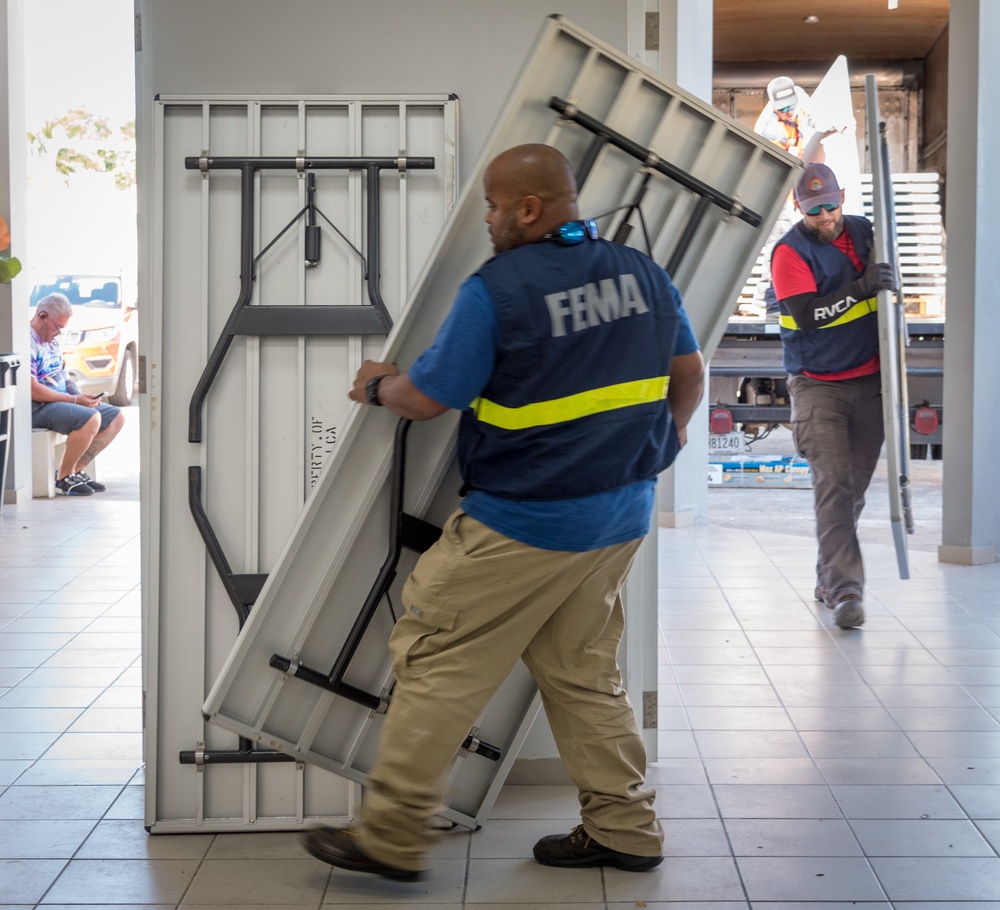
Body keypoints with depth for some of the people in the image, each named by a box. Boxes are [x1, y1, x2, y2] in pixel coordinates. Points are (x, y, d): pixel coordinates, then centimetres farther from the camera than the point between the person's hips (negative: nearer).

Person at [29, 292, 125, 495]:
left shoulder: (52, 342, 17)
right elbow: (32, 390, -23)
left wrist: (83, 397, 0)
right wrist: (74, 400, -20)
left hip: (61, 401, 10)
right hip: (38, 408, -10)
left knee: (116, 417, 3)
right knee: (91, 419, -32)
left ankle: (77, 470, 2)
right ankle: (64, 477, -15)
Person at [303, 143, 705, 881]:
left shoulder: (496, 289, -16)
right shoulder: (643, 273, 4)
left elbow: (428, 398, -11)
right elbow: (689, 370, 15)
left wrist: (380, 385, 10)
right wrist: (664, 439, 31)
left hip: (522, 526, -7)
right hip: (621, 516, 7)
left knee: (435, 664, 3)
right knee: (584, 670, 19)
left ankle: (391, 836, 9)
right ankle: (623, 828, 23)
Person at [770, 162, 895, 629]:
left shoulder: (863, 231, 6)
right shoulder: (790, 251, -11)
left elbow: (886, 284, 23)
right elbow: (807, 314, -23)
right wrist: (861, 288, -30)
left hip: (869, 381, 5)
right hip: (818, 385, -5)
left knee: (855, 484, 8)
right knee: (833, 482, -14)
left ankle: (828, 578, 22)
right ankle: (845, 591, -16)